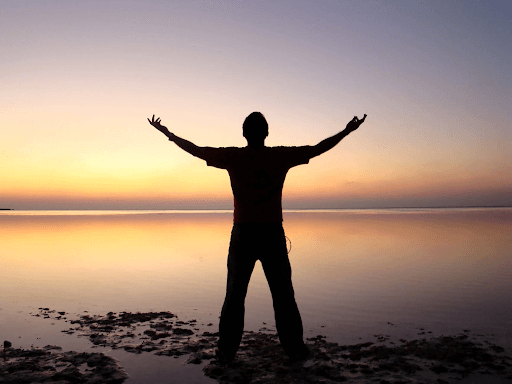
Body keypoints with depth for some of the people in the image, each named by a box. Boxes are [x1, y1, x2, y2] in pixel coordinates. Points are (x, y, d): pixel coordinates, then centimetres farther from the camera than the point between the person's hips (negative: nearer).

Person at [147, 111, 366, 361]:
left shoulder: (233, 157, -2)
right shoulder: (281, 156, -1)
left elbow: (194, 150, 6)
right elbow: (318, 149, 7)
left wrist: (168, 134, 21)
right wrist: (347, 131, 19)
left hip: (243, 234, 0)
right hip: (273, 234, 0)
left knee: (235, 295, 10)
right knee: (283, 295, 9)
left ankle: (227, 349, 15)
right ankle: (294, 348, 16)